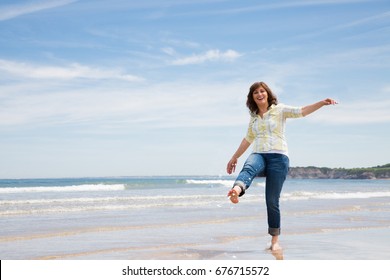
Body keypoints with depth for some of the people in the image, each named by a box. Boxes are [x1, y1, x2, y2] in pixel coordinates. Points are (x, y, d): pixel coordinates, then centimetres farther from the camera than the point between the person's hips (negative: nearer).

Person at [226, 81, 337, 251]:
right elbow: (248, 139, 30)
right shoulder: (254, 117, 20)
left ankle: (275, 240, 8)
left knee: (272, 201, -5)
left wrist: (322, 103, -22)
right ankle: (237, 190, -68)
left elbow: (301, 111, -7)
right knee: (249, 167, -36)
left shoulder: (279, 110, 6)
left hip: (278, 157, -3)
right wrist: (234, 157, 35)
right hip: (259, 155, 3)